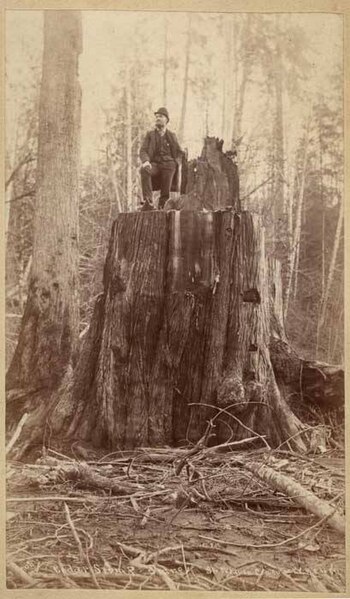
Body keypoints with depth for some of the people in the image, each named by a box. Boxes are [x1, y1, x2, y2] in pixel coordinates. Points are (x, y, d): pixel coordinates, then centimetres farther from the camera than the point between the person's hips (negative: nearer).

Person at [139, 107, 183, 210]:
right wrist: (146, 161, -16)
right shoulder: (150, 134, 18)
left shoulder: (172, 136, 20)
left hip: (168, 163, 1)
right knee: (144, 169, -32)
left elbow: (179, 153, 20)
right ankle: (148, 202, -38)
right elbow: (143, 151, 7)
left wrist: (177, 163, -2)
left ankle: (162, 204, -14)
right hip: (154, 164, -1)